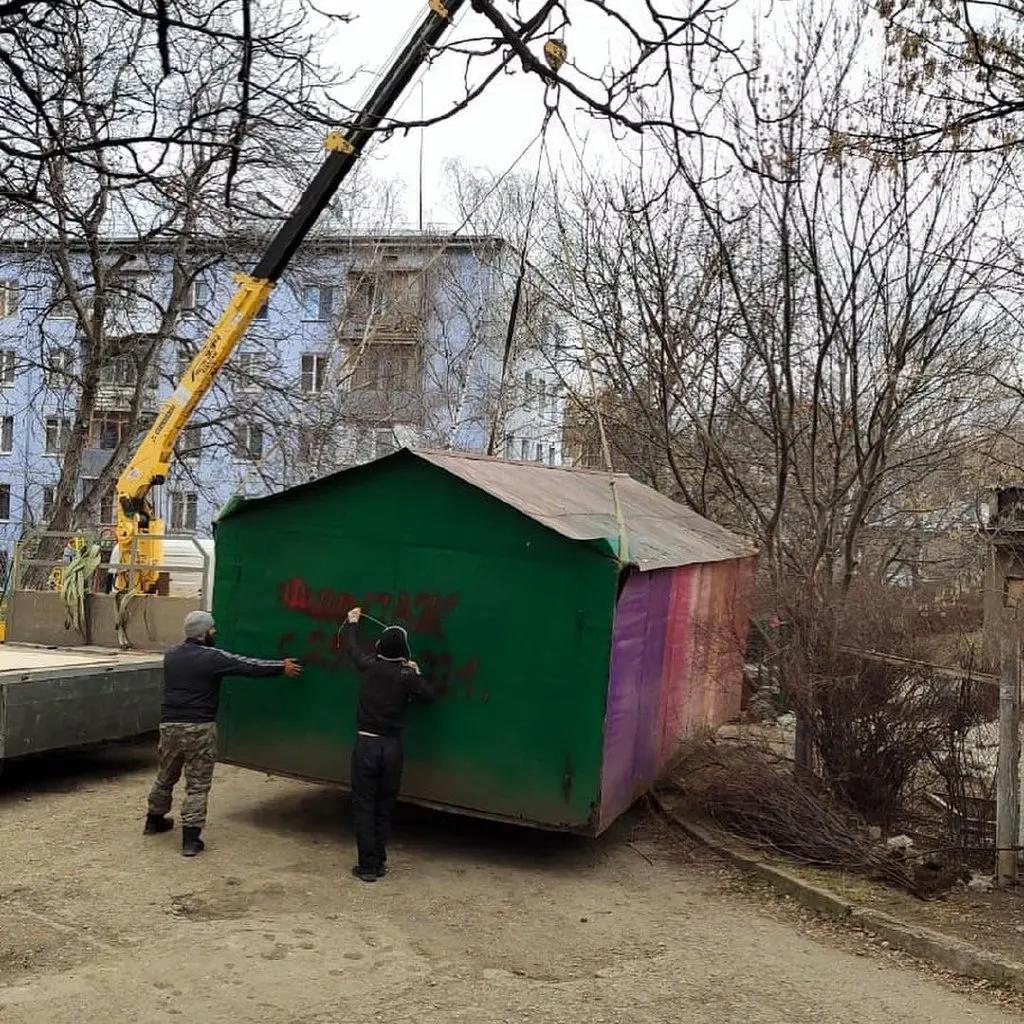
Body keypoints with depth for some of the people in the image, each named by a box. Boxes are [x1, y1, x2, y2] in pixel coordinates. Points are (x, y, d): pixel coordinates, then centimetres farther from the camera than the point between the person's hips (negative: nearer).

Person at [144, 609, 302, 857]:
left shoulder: (171, 656, 8)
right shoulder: (212, 658, -11)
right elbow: (250, 666, -8)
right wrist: (282, 668, 4)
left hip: (169, 725, 6)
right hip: (199, 729, -6)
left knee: (165, 777, 25)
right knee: (198, 785, 2)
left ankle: (154, 820, 42)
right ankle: (190, 839, 0)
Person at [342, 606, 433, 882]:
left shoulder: (369, 665, -1)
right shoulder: (407, 676, -6)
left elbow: (352, 647, 17)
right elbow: (428, 693, 0)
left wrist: (352, 622, 34)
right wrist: (416, 672, 11)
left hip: (366, 744, 0)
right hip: (392, 747, 1)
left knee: (364, 806, 4)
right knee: (384, 807, 14)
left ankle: (368, 866, 3)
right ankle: (379, 862, 18)